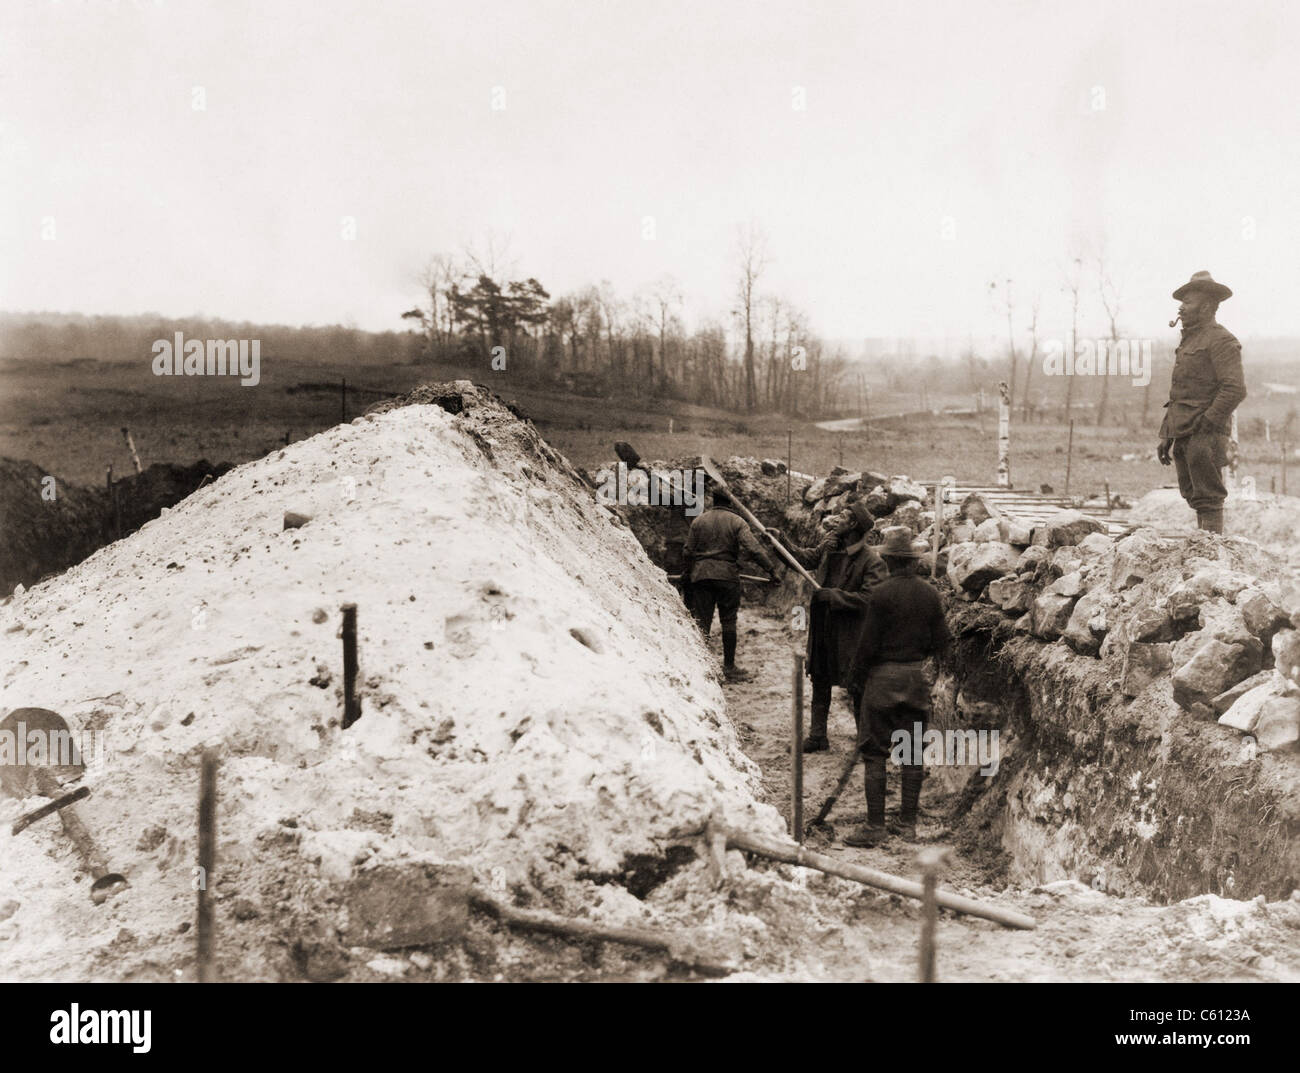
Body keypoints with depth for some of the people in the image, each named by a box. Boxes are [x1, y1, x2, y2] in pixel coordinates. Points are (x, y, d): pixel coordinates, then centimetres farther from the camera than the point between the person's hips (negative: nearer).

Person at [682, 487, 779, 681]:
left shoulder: (699, 521, 8)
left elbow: (688, 551, 9)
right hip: (727, 576, -2)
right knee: (728, 622, 5)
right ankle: (729, 667, 10)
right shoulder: (737, 522, -1)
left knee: (701, 621, 3)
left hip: (701, 576, 2)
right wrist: (771, 567, -10)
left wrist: (685, 572, 23)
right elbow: (753, 548, -11)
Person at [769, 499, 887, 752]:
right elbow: (805, 557, 16)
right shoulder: (829, 546, 4)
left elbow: (869, 599, -23)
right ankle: (817, 737, 27)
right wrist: (781, 540, 4)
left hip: (850, 635, -7)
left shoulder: (871, 560, -18)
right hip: (822, 631, 7)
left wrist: (834, 596, -22)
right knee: (820, 684, 16)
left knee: (857, 689, 2)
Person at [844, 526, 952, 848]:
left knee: (875, 752, 0)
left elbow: (868, 643, -11)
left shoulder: (881, 594, -13)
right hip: (918, 677, 5)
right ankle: (908, 823, 15)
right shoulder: (929, 593, 2)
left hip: (884, 676, -5)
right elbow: (940, 641, 6)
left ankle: (875, 826, -1)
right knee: (913, 752, 10)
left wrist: (857, 676, 2)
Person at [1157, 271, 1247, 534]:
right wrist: (1166, 436, 19)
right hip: (1184, 434, 9)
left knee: (1208, 500, -9)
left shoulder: (1220, 340, -8)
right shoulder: (1189, 340, 21)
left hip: (1205, 434, -9)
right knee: (1195, 498, 11)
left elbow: (1235, 389, -18)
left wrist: (1205, 424, -18)